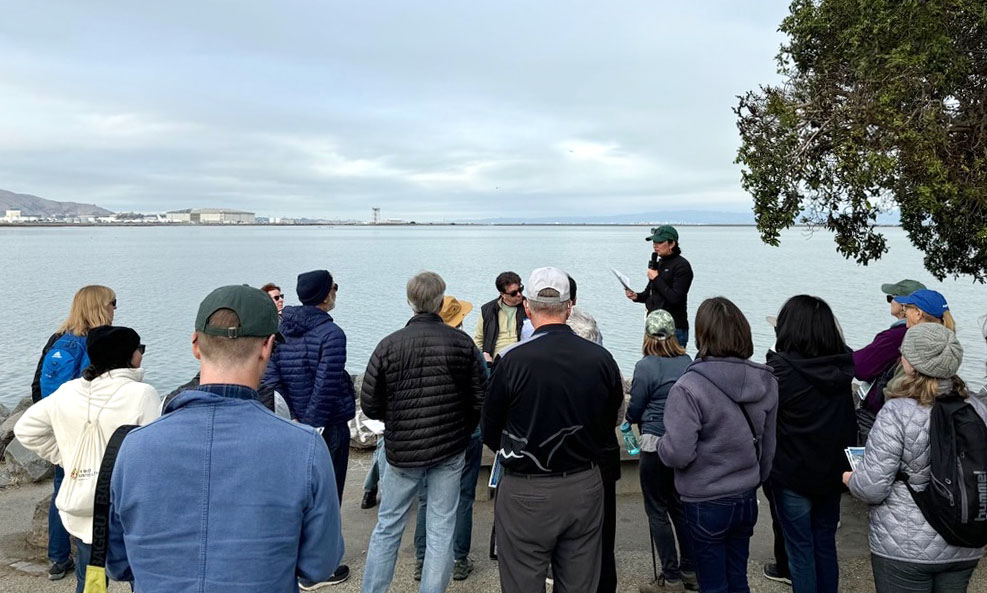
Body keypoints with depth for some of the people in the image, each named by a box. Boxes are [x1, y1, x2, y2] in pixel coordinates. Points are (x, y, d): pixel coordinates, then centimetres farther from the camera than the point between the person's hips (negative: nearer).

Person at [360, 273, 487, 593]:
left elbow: (370, 406, -5)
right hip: (450, 451, 0)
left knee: (387, 527, 15)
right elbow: (481, 400, -4)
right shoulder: (462, 342, -7)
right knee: (441, 530, 10)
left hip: (401, 451, 0)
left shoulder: (388, 345, -9)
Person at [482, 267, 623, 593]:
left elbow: (490, 434, -5)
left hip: (527, 493, -3)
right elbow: (610, 424, 5)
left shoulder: (513, 361, -17)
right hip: (586, 487, 4)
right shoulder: (602, 358, -6)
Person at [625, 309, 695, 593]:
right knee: (680, 506, 18)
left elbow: (634, 411, -9)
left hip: (656, 444, -6)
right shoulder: (687, 362, 2)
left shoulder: (646, 366, -14)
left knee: (657, 511, 6)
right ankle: (690, 570, 27)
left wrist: (631, 419, 13)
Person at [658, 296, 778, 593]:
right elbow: (769, 446, 6)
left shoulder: (689, 387, -24)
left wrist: (660, 444, -4)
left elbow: (678, 454, -25)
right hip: (747, 500, 5)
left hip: (706, 504, -5)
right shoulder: (766, 382, -3)